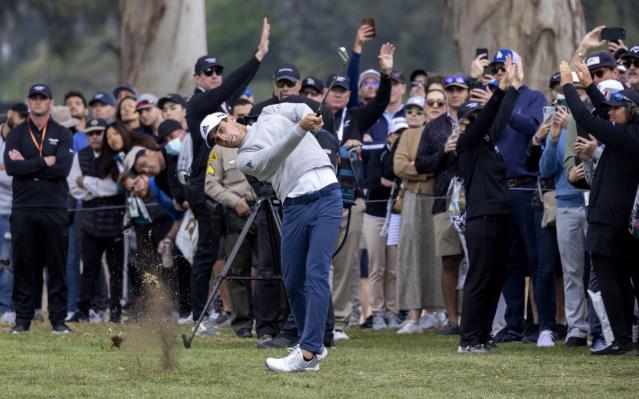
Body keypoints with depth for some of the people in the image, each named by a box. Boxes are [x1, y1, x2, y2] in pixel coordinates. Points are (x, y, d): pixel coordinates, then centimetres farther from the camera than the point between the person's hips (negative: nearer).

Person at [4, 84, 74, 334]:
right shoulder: (16, 134, 8)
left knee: (57, 266, 1)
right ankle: (23, 319, 8)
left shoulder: (62, 135, 6)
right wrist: (45, 162, -11)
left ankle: (58, 319, 6)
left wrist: (27, 165, -8)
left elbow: (63, 168, -10)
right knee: (23, 266, 2)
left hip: (54, 210, -1)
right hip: (23, 209, 1)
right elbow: (11, 167, -8)